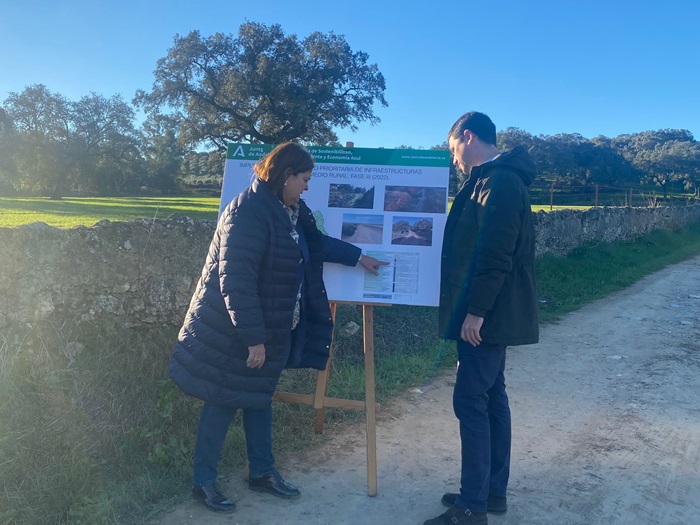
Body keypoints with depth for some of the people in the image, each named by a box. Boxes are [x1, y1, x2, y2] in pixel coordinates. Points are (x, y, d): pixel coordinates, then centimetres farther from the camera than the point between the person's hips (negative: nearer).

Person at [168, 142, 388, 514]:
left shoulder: (291, 211, 5)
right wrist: (252, 339, -26)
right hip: (232, 331, -9)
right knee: (224, 402, 4)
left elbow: (316, 243, 24)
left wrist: (358, 257, 24)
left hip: (270, 328, 9)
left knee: (259, 397, 18)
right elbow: (235, 281, -27)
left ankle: (262, 472, 33)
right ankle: (202, 482, 22)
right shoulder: (248, 213, -24)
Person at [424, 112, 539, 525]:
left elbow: (496, 256, -24)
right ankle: (494, 491, 25)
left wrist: (475, 312, -21)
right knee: (492, 398, 14)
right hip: (492, 313, 10)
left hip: (488, 315, -10)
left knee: (471, 401, -6)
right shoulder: (495, 181, 16)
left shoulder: (499, 183, -16)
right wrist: (475, 309, 18)